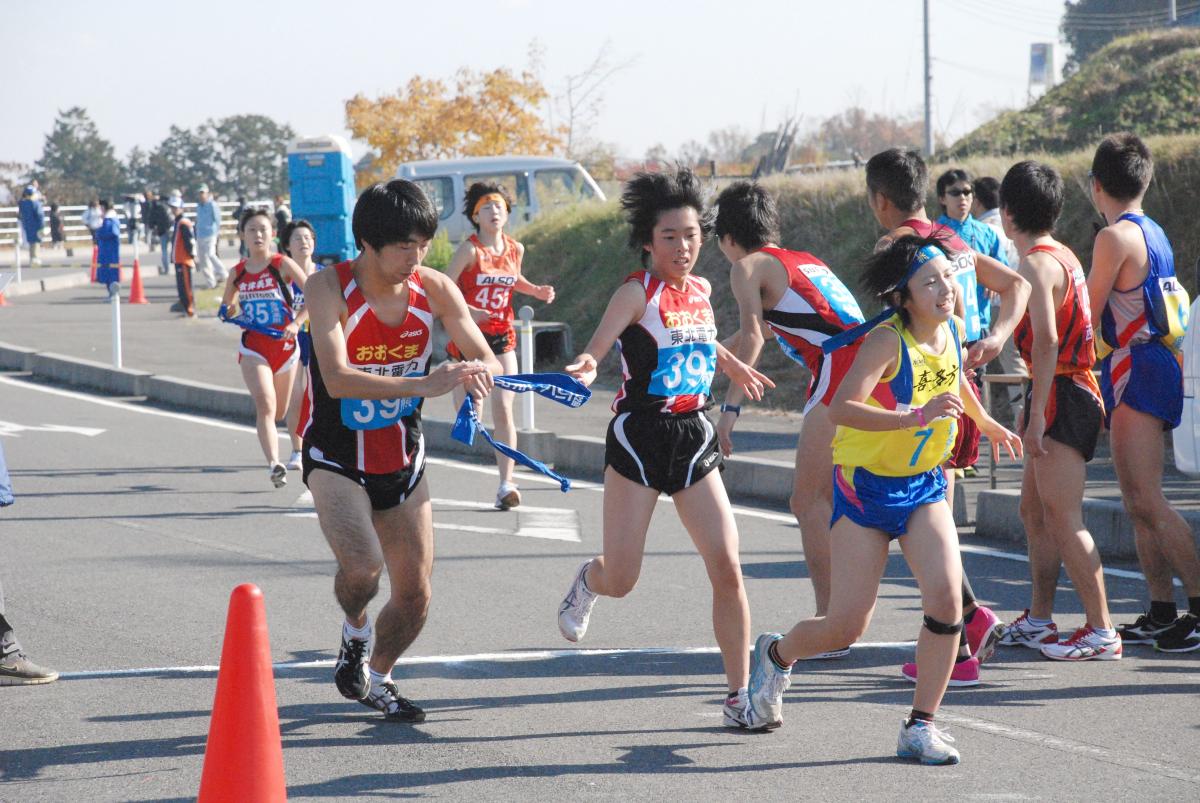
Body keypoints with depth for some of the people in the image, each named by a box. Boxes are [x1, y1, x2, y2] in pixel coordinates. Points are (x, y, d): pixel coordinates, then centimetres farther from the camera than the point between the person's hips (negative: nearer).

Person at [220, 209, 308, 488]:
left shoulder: (283, 265, -5)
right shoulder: (237, 273, 5)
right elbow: (226, 306, 21)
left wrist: (297, 322, -21)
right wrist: (228, 313, -2)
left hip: (285, 345, -1)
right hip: (253, 347, 1)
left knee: (280, 412, 13)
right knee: (265, 404, -22)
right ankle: (274, 465, -34)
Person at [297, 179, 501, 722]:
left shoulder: (435, 289, -9)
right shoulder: (329, 288, -22)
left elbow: (488, 359, -5)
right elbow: (337, 379, -34)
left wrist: (480, 373, -31)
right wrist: (423, 385, -44)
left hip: (403, 461, 4)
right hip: (336, 459, -4)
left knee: (415, 596, 6)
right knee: (362, 566, -28)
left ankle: (376, 678, 36)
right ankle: (355, 631, 8)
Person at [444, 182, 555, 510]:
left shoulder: (515, 249, 4)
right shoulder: (469, 250, -11)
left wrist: (536, 291, 7)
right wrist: (467, 311, -27)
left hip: (501, 336, 3)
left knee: (503, 409, -9)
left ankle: (506, 484, -14)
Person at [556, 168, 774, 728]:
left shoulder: (699, 290, 8)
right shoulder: (637, 292, -10)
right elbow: (597, 346, -26)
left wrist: (735, 368, 48)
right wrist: (586, 368, -49)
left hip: (694, 435, 5)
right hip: (639, 435, -5)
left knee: (726, 569, -7)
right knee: (620, 580, -2)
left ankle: (739, 694, 0)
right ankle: (588, 581, 37)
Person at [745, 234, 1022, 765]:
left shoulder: (953, 331, -1)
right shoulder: (887, 341, -22)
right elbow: (841, 408, -35)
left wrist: (988, 424, 37)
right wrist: (916, 416, -44)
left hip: (924, 487, 5)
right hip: (866, 486, -5)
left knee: (946, 596, -18)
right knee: (846, 627, -2)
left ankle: (921, 726, -5)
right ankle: (776, 655, 32)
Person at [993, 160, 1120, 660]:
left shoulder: (1036, 263, -14)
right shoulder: (1061, 255, 16)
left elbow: (1046, 340, -24)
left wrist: (1037, 413, -24)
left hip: (1060, 395, -10)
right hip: (1072, 391, 10)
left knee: (1063, 519, -9)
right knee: (1034, 510, 17)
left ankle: (1102, 632, -10)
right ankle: (1038, 622, 25)